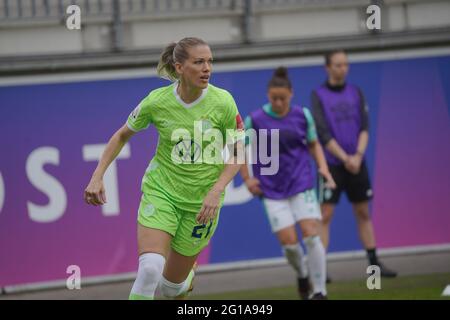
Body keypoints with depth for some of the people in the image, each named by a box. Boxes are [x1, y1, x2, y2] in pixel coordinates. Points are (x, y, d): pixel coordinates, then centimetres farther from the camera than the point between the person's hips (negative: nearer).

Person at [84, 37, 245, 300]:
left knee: (171, 283, 8)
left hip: (202, 201, 0)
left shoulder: (223, 102, -13)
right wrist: (97, 177, -2)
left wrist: (215, 191, -19)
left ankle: (188, 275, 46)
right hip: (161, 189, 0)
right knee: (150, 267, -25)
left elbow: (237, 155, -5)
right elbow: (122, 136, 6)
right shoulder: (156, 102, -11)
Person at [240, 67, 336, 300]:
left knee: (311, 235, -10)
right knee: (288, 242, -8)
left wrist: (323, 168, -1)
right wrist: (247, 179, 1)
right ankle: (302, 274, 24)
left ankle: (319, 290, -1)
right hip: (272, 191, -1)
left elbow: (313, 144, 13)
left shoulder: (302, 115, 0)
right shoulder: (255, 120, -6)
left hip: (302, 184, 1)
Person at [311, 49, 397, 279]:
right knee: (325, 215, -8)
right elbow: (323, 133, -10)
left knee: (363, 213, 8)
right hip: (331, 164, -4)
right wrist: (345, 158, -15)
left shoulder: (356, 93, 8)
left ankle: (374, 263, 13)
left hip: (356, 163, 4)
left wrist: (358, 155, -13)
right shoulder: (318, 96, -4)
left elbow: (365, 128, 2)